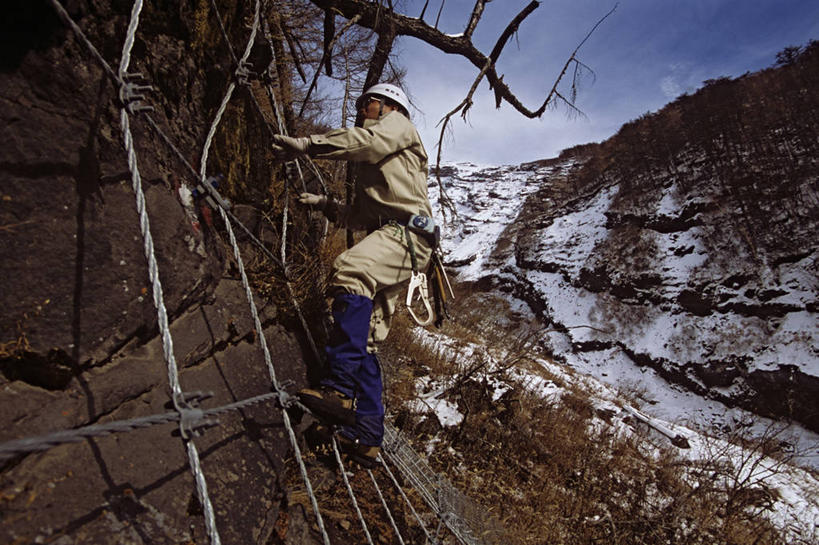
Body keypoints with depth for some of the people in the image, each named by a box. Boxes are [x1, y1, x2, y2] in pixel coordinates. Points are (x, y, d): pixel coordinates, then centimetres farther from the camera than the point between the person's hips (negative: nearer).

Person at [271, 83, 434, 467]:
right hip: (387, 239, 9)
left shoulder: (399, 125, 17)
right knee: (366, 339, 0)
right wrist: (325, 205, 22)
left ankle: (341, 388, -42)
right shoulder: (372, 165, 39)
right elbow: (360, 218, 34)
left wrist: (305, 144, -10)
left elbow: (364, 141, -7)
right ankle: (366, 436, 1)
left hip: (407, 231, -9)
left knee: (351, 268, -37)